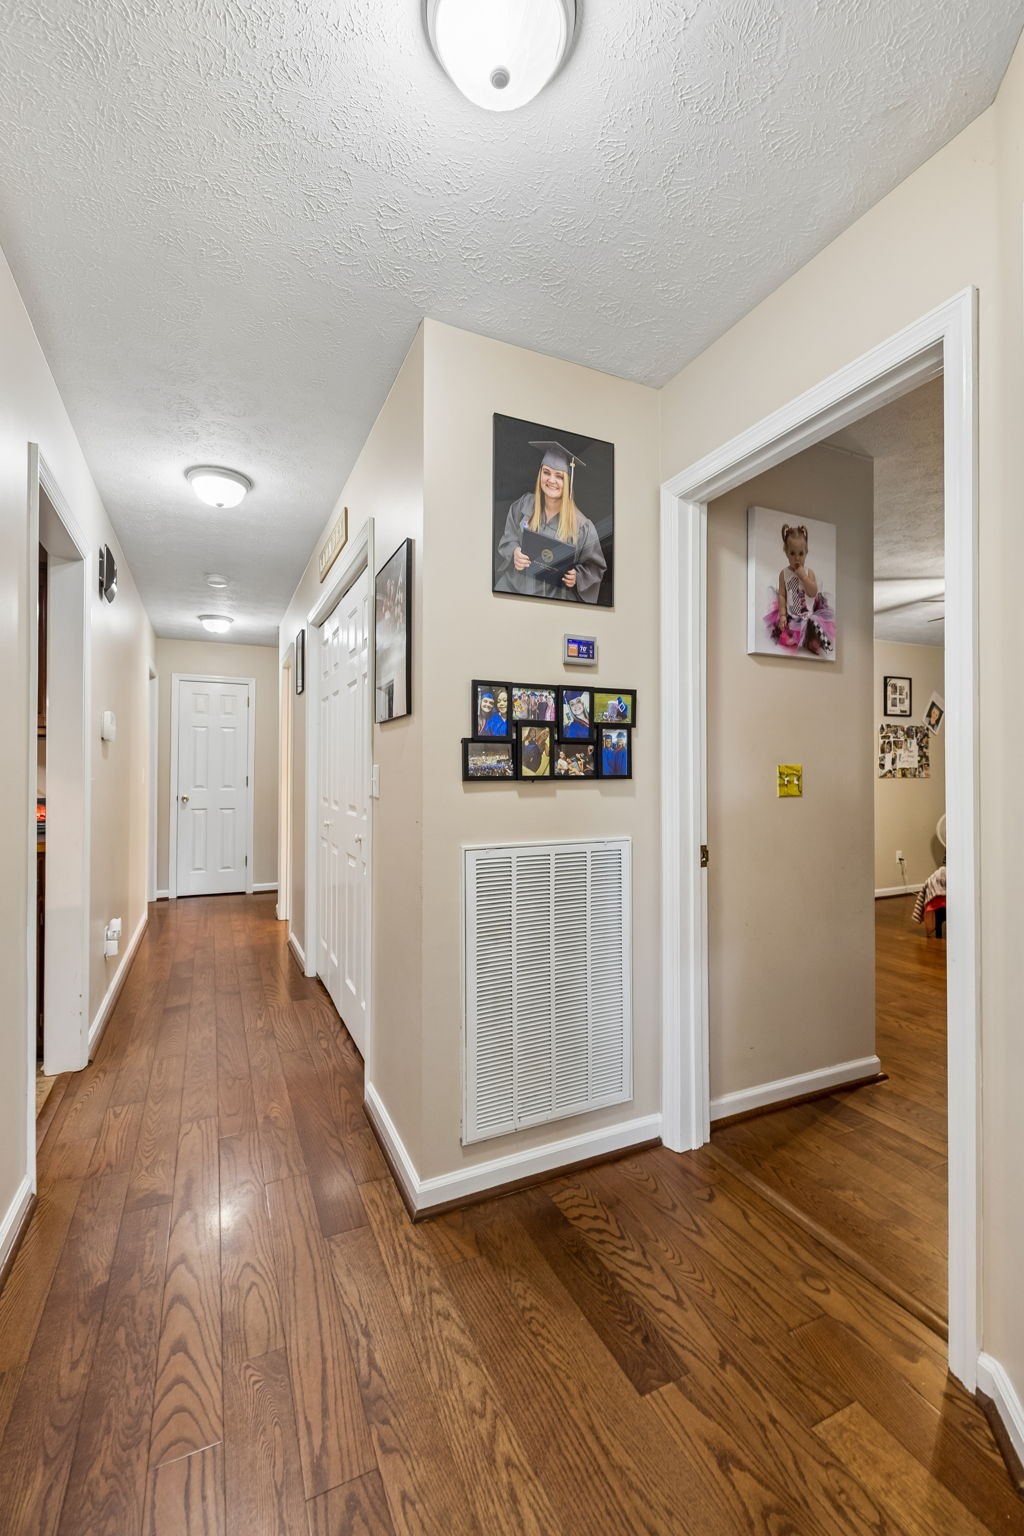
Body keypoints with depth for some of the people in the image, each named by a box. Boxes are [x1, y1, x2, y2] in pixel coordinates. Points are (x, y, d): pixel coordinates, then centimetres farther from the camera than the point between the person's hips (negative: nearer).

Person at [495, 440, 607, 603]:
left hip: (556, 596, -1)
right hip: (515, 588, 1)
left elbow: (595, 567, 1)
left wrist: (577, 576, -19)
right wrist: (514, 552, -14)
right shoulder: (524, 505, 1)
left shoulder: (580, 525, -8)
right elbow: (507, 539, 9)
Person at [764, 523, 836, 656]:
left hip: (808, 614, 0)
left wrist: (803, 576, -18)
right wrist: (783, 615, -10)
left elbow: (813, 593, -11)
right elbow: (782, 595, -1)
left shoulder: (809, 572, -1)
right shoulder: (784, 573, -1)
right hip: (790, 615, 0)